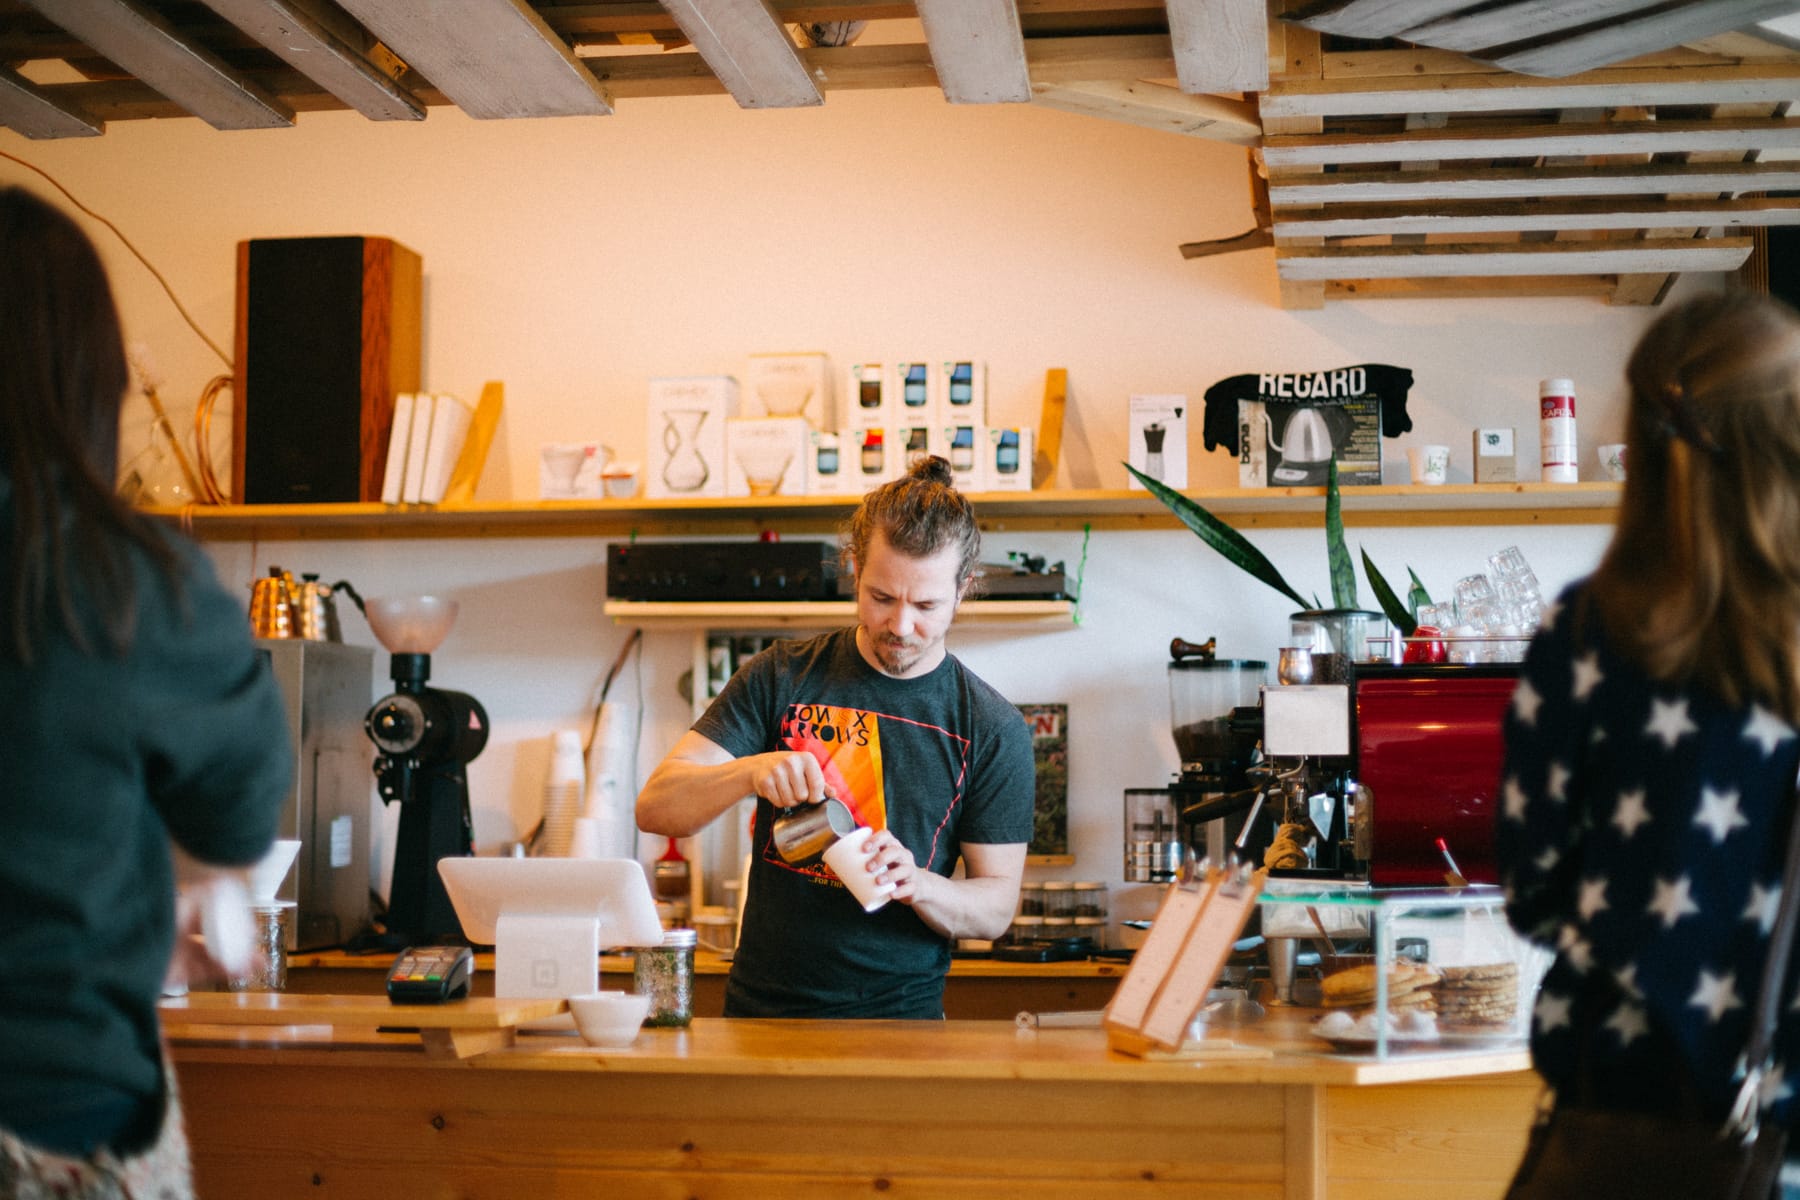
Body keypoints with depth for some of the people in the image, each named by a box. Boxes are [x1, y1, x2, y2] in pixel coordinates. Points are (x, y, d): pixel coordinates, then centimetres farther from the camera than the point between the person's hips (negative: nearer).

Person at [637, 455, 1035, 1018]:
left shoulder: (994, 729, 4)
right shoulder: (781, 678, 6)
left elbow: (997, 906, 5)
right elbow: (655, 808, 0)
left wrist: (915, 883, -15)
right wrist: (749, 772, -19)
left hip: (900, 1017, -1)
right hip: (763, 1007, 1)